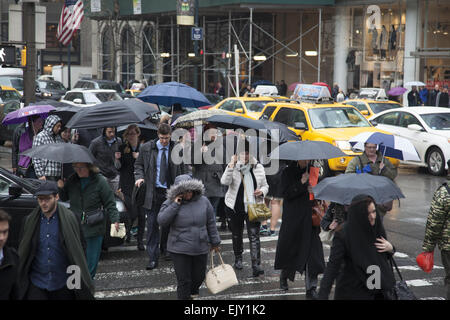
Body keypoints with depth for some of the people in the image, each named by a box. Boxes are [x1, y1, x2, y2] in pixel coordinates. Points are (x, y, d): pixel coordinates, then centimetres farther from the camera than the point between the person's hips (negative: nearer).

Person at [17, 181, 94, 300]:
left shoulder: (69, 219, -6)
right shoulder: (30, 221, 2)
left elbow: (79, 250, -2)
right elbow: (22, 252, 9)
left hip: (63, 285, -2)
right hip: (36, 284, 2)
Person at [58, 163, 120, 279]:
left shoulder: (100, 181, -9)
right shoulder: (72, 180, 4)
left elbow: (110, 203, -6)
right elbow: (64, 198, 17)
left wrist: (115, 220, -14)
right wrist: (61, 188, -4)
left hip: (94, 227, -3)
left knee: (92, 256, 5)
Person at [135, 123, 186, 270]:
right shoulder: (146, 148, 2)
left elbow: (180, 170, 8)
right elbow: (138, 164, 12)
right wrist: (139, 177, -8)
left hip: (170, 192, 1)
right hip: (152, 192, -1)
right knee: (152, 224, -4)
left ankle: (165, 249, 34)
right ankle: (153, 258, -1)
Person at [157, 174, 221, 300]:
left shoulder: (203, 201, 1)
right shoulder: (170, 203, -5)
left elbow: (211, 223, 9)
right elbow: (161, 221, -18)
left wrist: (214, 242, 13)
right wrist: (175, 205, -23)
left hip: (200, 248, 3)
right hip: (179, 250, -3)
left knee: (199, 276, 16)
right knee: (184, 280, -1)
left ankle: (193, 294, 46)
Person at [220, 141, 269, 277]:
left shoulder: (258, 167, 4)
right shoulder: (233, 166, -3)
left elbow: (265, 185, 13)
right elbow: (225, 181, -21)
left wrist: (262, 191, -9)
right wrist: (231, 166, -28)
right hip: (235, 207, 0)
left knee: (254, 235, -10)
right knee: (237, 234, 15)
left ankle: (256, 265, -15)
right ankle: (238, 258, 36)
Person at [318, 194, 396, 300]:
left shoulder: (377, 227, -1)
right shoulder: (343, 234, -18)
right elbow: (333, 265, -22)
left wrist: (390, 248, -10)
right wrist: (323, 296, -30)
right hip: (353, 293, -5)